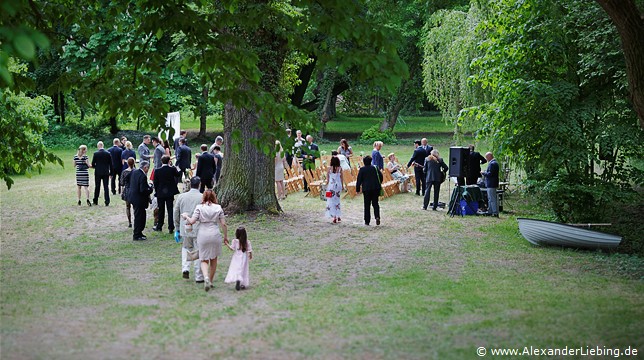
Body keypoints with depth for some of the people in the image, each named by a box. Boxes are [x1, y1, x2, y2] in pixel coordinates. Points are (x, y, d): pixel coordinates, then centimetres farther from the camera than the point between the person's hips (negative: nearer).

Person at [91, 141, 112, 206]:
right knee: (106, 187, 3)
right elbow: (110, 164, 0)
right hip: (106, 173, 1)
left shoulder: (96, 154, -9)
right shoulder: (108, 153, -4)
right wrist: (111, 173, 8)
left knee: (97, 187, 10)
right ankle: (107, 202, -2)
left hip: (98, 172, -1)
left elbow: (93, 164, -5)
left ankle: (95, 201, 18)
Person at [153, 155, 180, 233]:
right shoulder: (172, 169, -10)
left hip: (160, 193, 0)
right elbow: (177, 174, 12)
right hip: (170, 193, 0)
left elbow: (155, 183, -5)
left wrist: (156, 191, 7)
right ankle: (171, 228, -1)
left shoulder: (157, 171, -10)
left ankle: (159, 227, 23)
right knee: (170, 210, 3)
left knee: (161, 210, 13)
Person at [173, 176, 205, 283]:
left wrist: (177, 228, 18)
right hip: (199, 229, -2)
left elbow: (176, 214, 7)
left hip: (185, 229, 3)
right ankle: (199, 277, 12)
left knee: (186, 248, 24)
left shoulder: (181, 197, 1)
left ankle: (185, 268, 4)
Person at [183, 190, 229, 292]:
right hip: (215, 235, 1)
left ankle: (206, 277, -20)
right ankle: (210, 281, 23)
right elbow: (223, 224, 0)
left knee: (204, 260, 6)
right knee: (214, 259, 18)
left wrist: (186, 216, 12)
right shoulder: (218, 208, 2)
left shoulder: (199, 207, -2)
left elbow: (192, 221, -8)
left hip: (203, 236, -1)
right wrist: (226, 236, 10)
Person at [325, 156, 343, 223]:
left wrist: (327, 185, 10)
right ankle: (338, 216, 18)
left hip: (331, 185, -2)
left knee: (332, 201, 4)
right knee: (337, 200, 17)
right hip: (338, 185, 3)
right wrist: (342, 186, 13)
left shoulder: (330, 168, -8)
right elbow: (341, 178, 2)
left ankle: (334, 216, -2)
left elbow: (327, 178, -2)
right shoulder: (340, 168, -3)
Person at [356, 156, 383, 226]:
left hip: (366, 189, -2)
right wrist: (379, 184, 22)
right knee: (375, 203, 9)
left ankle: (367, 221, 6)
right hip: (375, 188, 2)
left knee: (367, 205, 5)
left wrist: (358, 189, 2)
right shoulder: (375, 168, 4)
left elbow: (359, 180, -5)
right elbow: (381, 176, 7)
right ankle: (377, 216, -14)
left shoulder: (362, 169, -4)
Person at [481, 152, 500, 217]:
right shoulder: (494, 163, 16)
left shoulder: (492, 163, -19)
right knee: (490, 199, 18)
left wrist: (483, 173, -9)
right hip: (491, 184, 11)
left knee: (492, 199, -8)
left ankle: (495, 213, -8)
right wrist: (485, 172, 13)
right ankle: (490, 212, 25)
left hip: (491, 185, -11)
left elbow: (490, 174, -23)